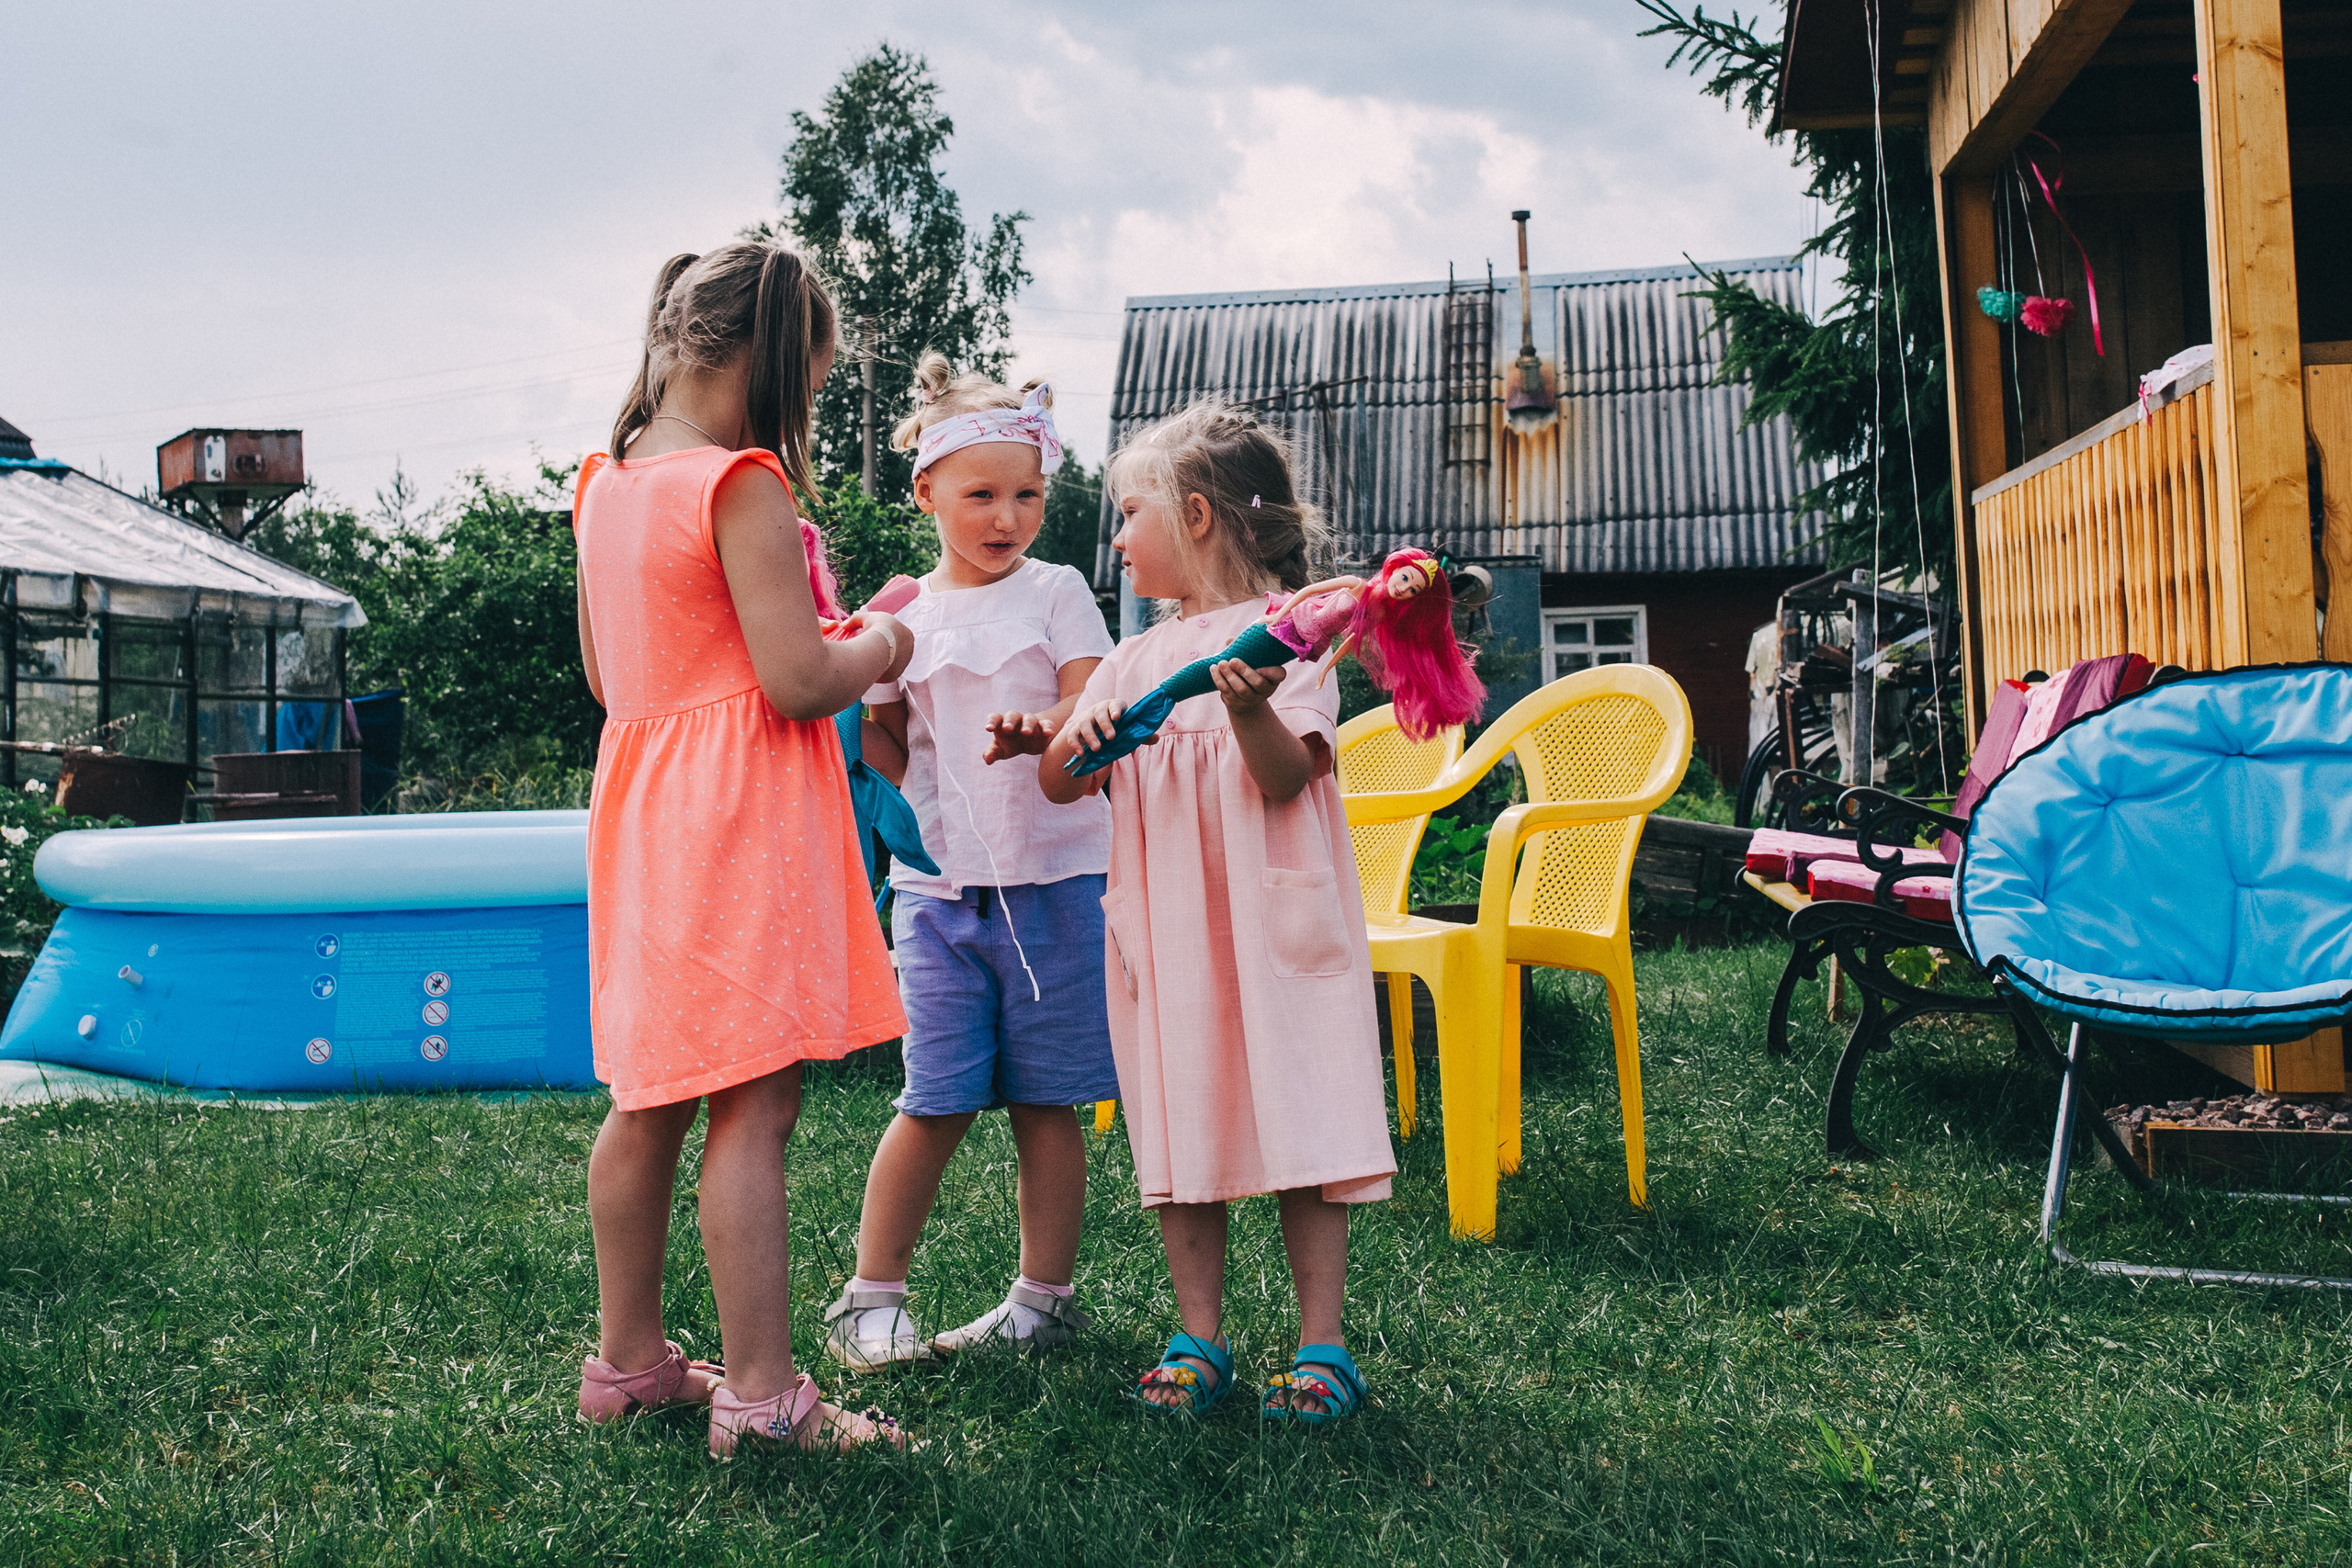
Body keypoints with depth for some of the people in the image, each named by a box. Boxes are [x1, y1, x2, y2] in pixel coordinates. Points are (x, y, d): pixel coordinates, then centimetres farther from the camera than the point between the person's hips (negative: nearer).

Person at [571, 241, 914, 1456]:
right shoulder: (741, 487, -14)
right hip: (740, 814, -9)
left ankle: (628, 1358, 27)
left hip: (641, 804, 9)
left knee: (649, 1101, 15)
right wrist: (881, 647, 0)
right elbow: (799, 683, -19)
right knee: (751, 1107, -5)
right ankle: (760, 1394, 1)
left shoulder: (605, 485, 11)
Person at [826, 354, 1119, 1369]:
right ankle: (870, 1296, 15)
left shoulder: (1055, 594, 2)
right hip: (938, 885, 1)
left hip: (1052, 880, -1)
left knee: (1044, 1101, 5)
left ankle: (1045, 1296, 19)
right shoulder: (901, 618, 8)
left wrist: (1039, 732, -29)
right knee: (938, 1101, 0)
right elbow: (886, 754, 11)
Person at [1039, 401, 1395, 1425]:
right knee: (1180, 1125, 7)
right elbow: (1058, 784, 12)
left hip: (1269, 914, -5)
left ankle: (1322, 1344, 6)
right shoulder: (1134, 660, 14)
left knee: (1294, 1117, -3)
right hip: (1164, 923, 5)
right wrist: (1076, 739, -9)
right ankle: (1200, 1337, 16)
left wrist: (1251, 708, -30)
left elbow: (1286, 776, -12)